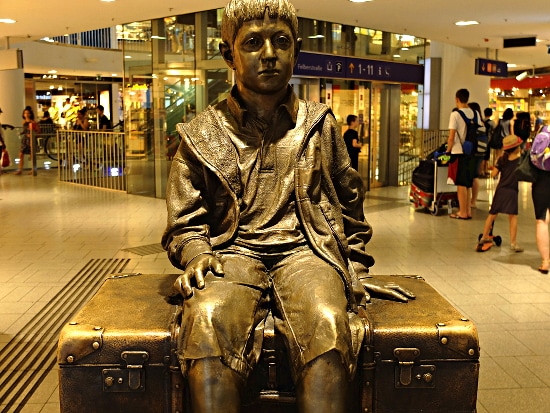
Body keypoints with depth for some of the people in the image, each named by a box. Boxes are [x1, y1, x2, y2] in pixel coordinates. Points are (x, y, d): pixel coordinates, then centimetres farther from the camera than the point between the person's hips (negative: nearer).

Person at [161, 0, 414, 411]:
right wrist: (197, 254, -8)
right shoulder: (201, 134, 12)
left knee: (327, 323, -33)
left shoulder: (320, 124, 15)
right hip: (233, 253, 0)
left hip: (305, 250, 1)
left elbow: (349, 203, 23)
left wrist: (356, 268, 18)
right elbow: (185, 220, 13)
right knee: (208, 319, -34)